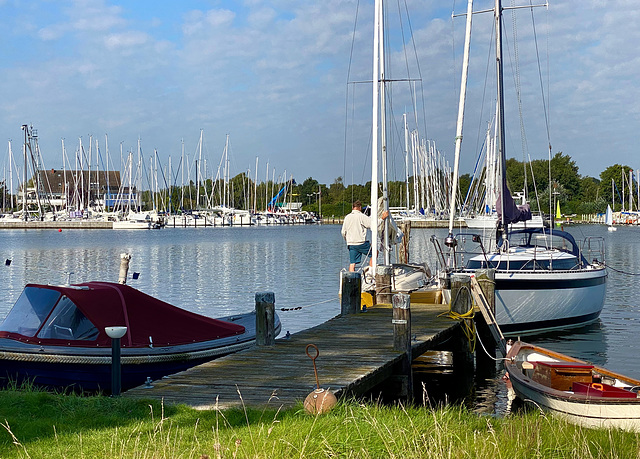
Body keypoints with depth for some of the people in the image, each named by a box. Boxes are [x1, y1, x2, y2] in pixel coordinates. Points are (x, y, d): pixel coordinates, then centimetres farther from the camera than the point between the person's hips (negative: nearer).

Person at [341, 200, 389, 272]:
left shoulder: (347, 217, 8)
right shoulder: (361, 216, -9)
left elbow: (343, 232, 12)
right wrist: (382, 218, -3)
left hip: (350, 244, 5)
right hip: (361, 243, -5)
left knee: (352, 263, 4)